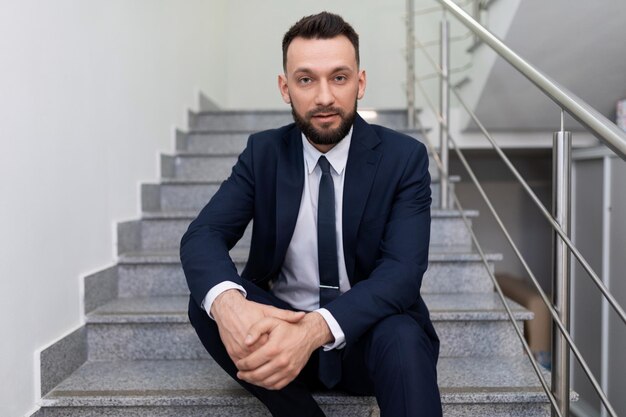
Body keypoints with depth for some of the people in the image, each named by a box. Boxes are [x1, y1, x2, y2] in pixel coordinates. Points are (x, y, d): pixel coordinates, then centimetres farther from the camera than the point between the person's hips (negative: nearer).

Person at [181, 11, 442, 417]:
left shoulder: (404, 157, -9)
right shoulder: (263, 152, -1)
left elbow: (402, 270, -20)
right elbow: (203, 235, -12)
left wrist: (315, 329, -38)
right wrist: (226, 301, -36)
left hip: (369, 335, -2)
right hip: (279, 327, 3)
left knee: (403, 337, -35)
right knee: (207, 303, -24)